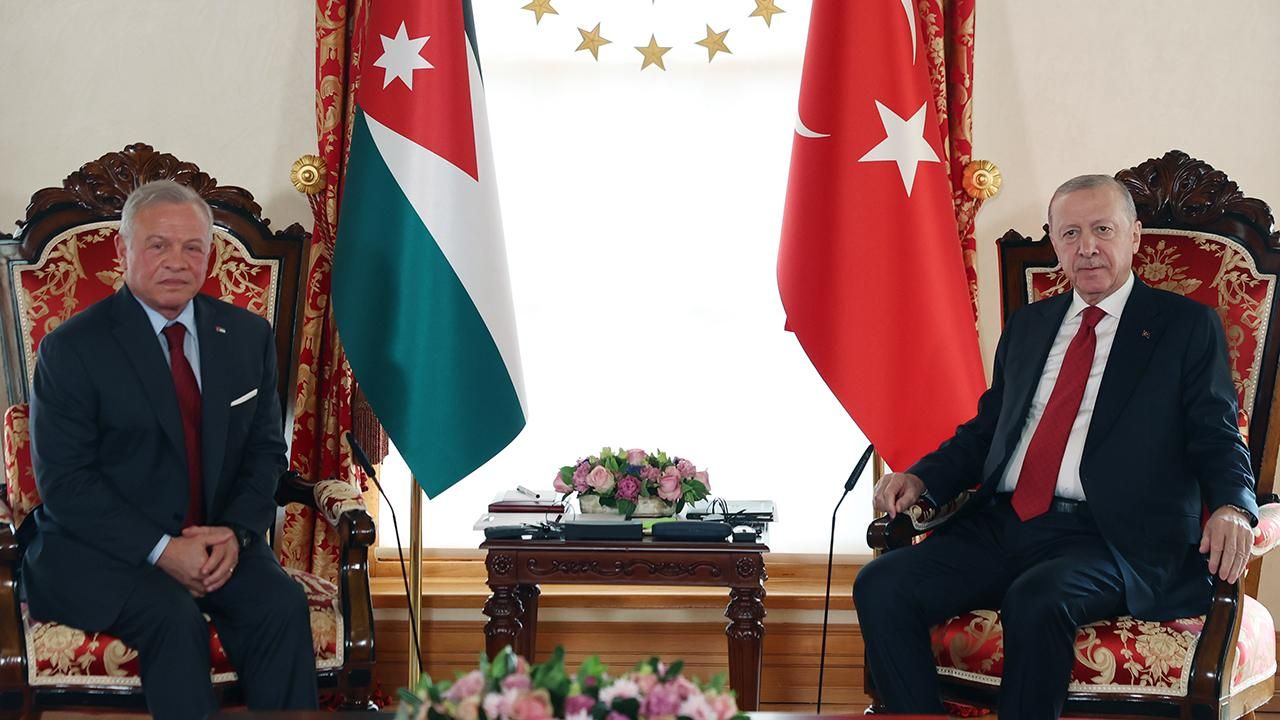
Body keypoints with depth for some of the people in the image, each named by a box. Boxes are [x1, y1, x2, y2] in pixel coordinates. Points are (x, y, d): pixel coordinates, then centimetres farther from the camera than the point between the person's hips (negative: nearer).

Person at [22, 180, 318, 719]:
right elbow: (63, 482, -11)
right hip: (101, 547, -4)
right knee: (173, 617, -33)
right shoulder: (72, 348, -7)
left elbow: (266, 449, 10)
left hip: (217, 538, 4)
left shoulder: (247, 335, 7)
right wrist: (160, 550, -21)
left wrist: (236, 532, -10)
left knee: (283, 605, -24)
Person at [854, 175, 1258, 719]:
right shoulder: (1027, 326, 22)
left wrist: (1231, 508, -20)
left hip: (1109, 536, -5)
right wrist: (921, 478, 6)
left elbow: (1218, 442, 3)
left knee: (1037, 600, -37)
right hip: (998, 525, 5)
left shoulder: (1187, 327, 8)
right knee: (880, 587, -18)